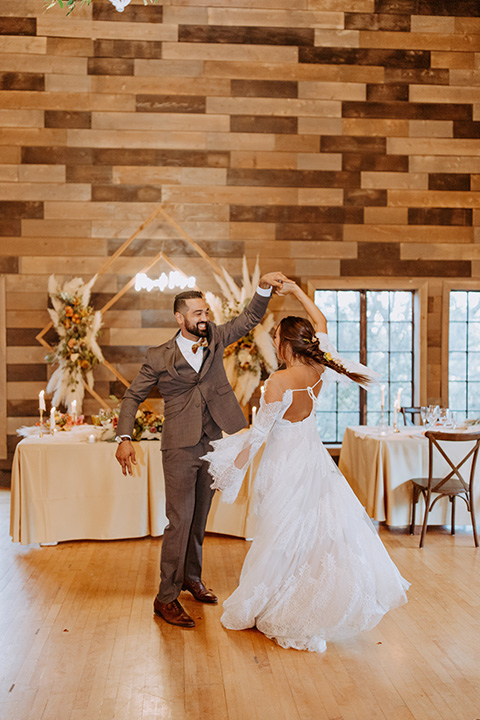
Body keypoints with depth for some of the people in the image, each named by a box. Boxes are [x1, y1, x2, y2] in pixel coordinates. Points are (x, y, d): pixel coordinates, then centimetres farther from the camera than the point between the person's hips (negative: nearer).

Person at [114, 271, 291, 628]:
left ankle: (191, 577, 35)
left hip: (213, 444, 5)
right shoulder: (159, 357, -4)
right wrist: (124, 438, -11)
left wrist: (263, 288, -13)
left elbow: (250, 318, 5)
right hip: (180, 447, -4)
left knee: (200, 516, 17)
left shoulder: (215, 338, 6)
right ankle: (166, 598, 4)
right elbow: (133, 396, 2)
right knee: (180, 520, -6)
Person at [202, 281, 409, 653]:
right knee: (323, 527, 13)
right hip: (313, 456, 6)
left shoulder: (279, 382, -23)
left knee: (285, 535, 5)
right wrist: (296, 290, 16)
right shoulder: (320, 370, -6)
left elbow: (260, 430, -17)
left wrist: (236, 468, -6)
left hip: (285, 462, -6)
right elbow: (321, 321, 10)